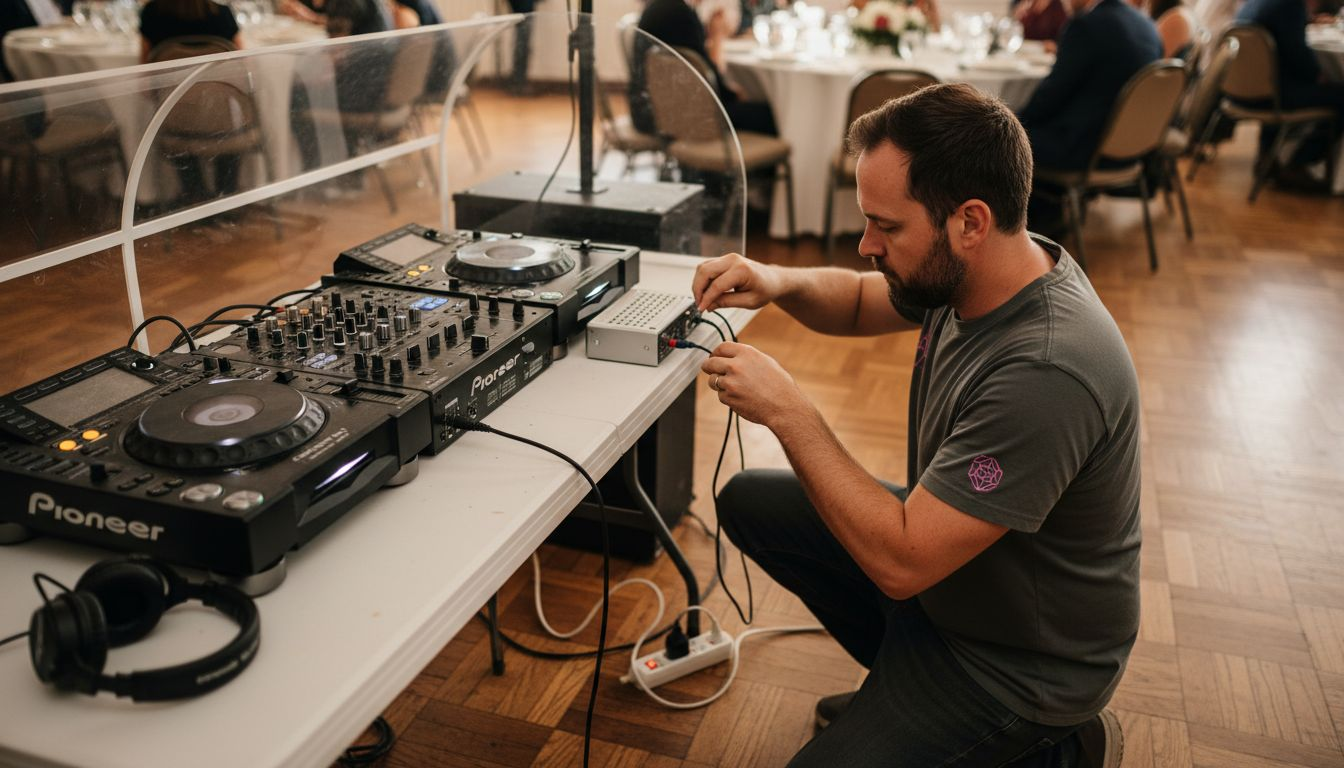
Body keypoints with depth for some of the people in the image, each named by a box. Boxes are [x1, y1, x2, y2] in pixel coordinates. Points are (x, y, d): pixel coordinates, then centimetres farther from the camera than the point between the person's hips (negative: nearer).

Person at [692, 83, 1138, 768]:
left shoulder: (1045, 372, -37)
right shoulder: (966, 270, -11)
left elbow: (901, 563, -34)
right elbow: (860, 302, 10)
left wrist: (787, 411, -28)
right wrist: (780, 282, -12)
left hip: (1018, 657, -8)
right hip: (947, 545, 8)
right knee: (748, 501, 9)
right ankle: (900, 679, 17)